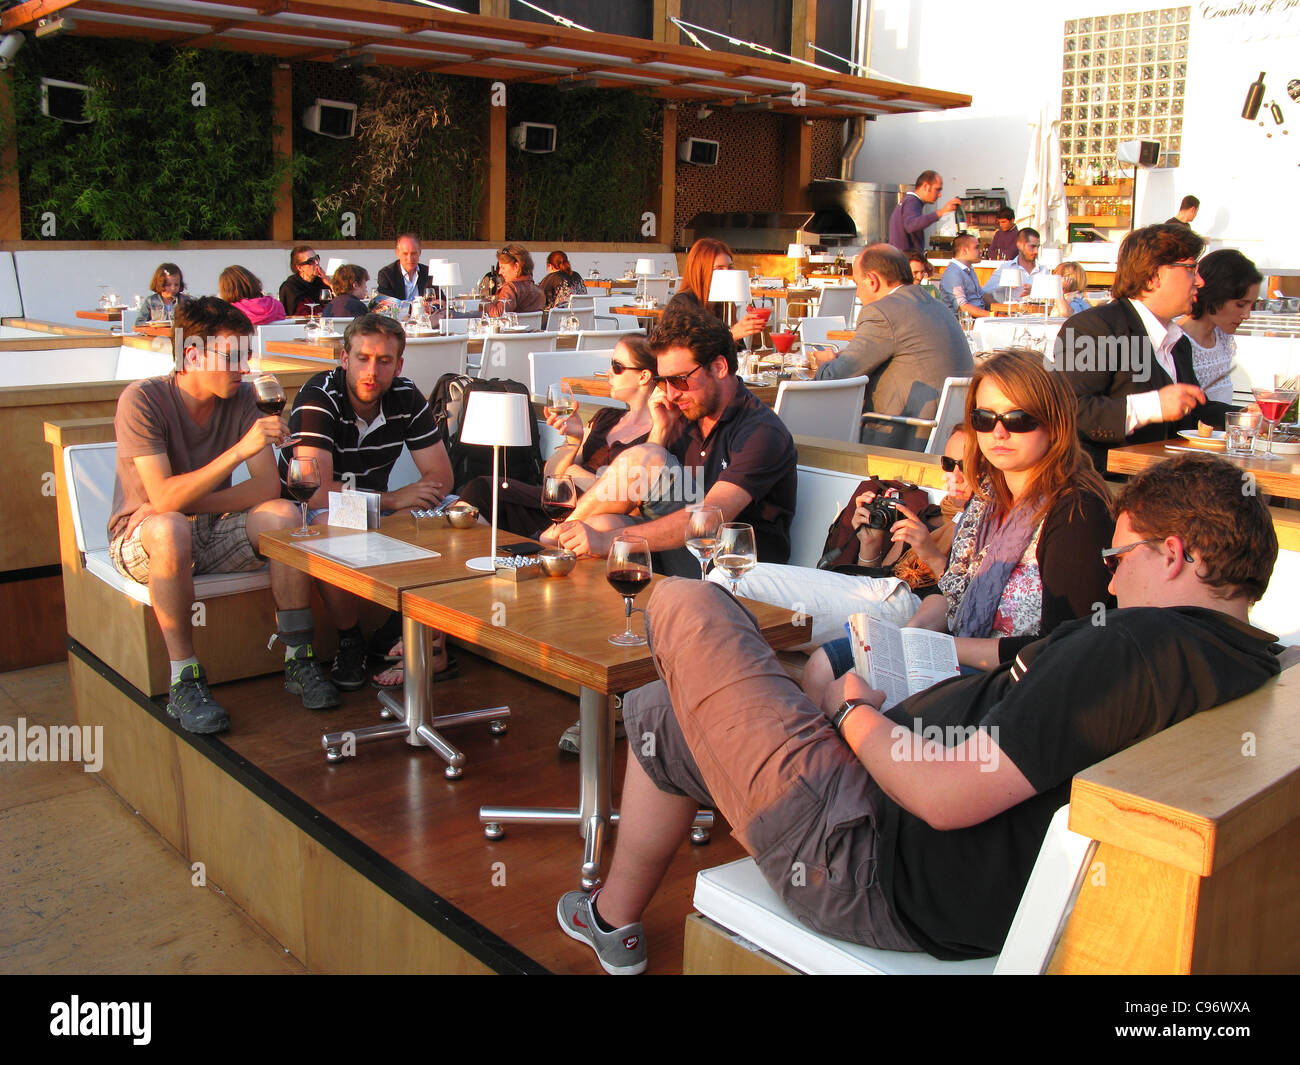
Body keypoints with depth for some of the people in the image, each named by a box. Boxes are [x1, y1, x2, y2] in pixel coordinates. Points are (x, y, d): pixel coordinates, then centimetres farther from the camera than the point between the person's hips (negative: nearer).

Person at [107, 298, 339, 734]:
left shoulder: (242, 398, -4)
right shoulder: (141, 399, -17)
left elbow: (268, 488, -12)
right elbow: (164, 497, -28)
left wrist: (186, 503, -21)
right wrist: (240, 449, -36)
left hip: (211, 533, 4)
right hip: (141, 537, -4)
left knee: (284, 515, -23)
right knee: (171, 530, -38)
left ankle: (298, 659, -15)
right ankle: (184, 681, -27)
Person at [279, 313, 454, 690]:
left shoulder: (407, 397, -7)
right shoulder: (318, 398, -22)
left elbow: (440, 478, -6)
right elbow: (316, 492, -32)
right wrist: (393, 499, -26)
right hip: (310, 514, -5)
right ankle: (349, 642, -15)